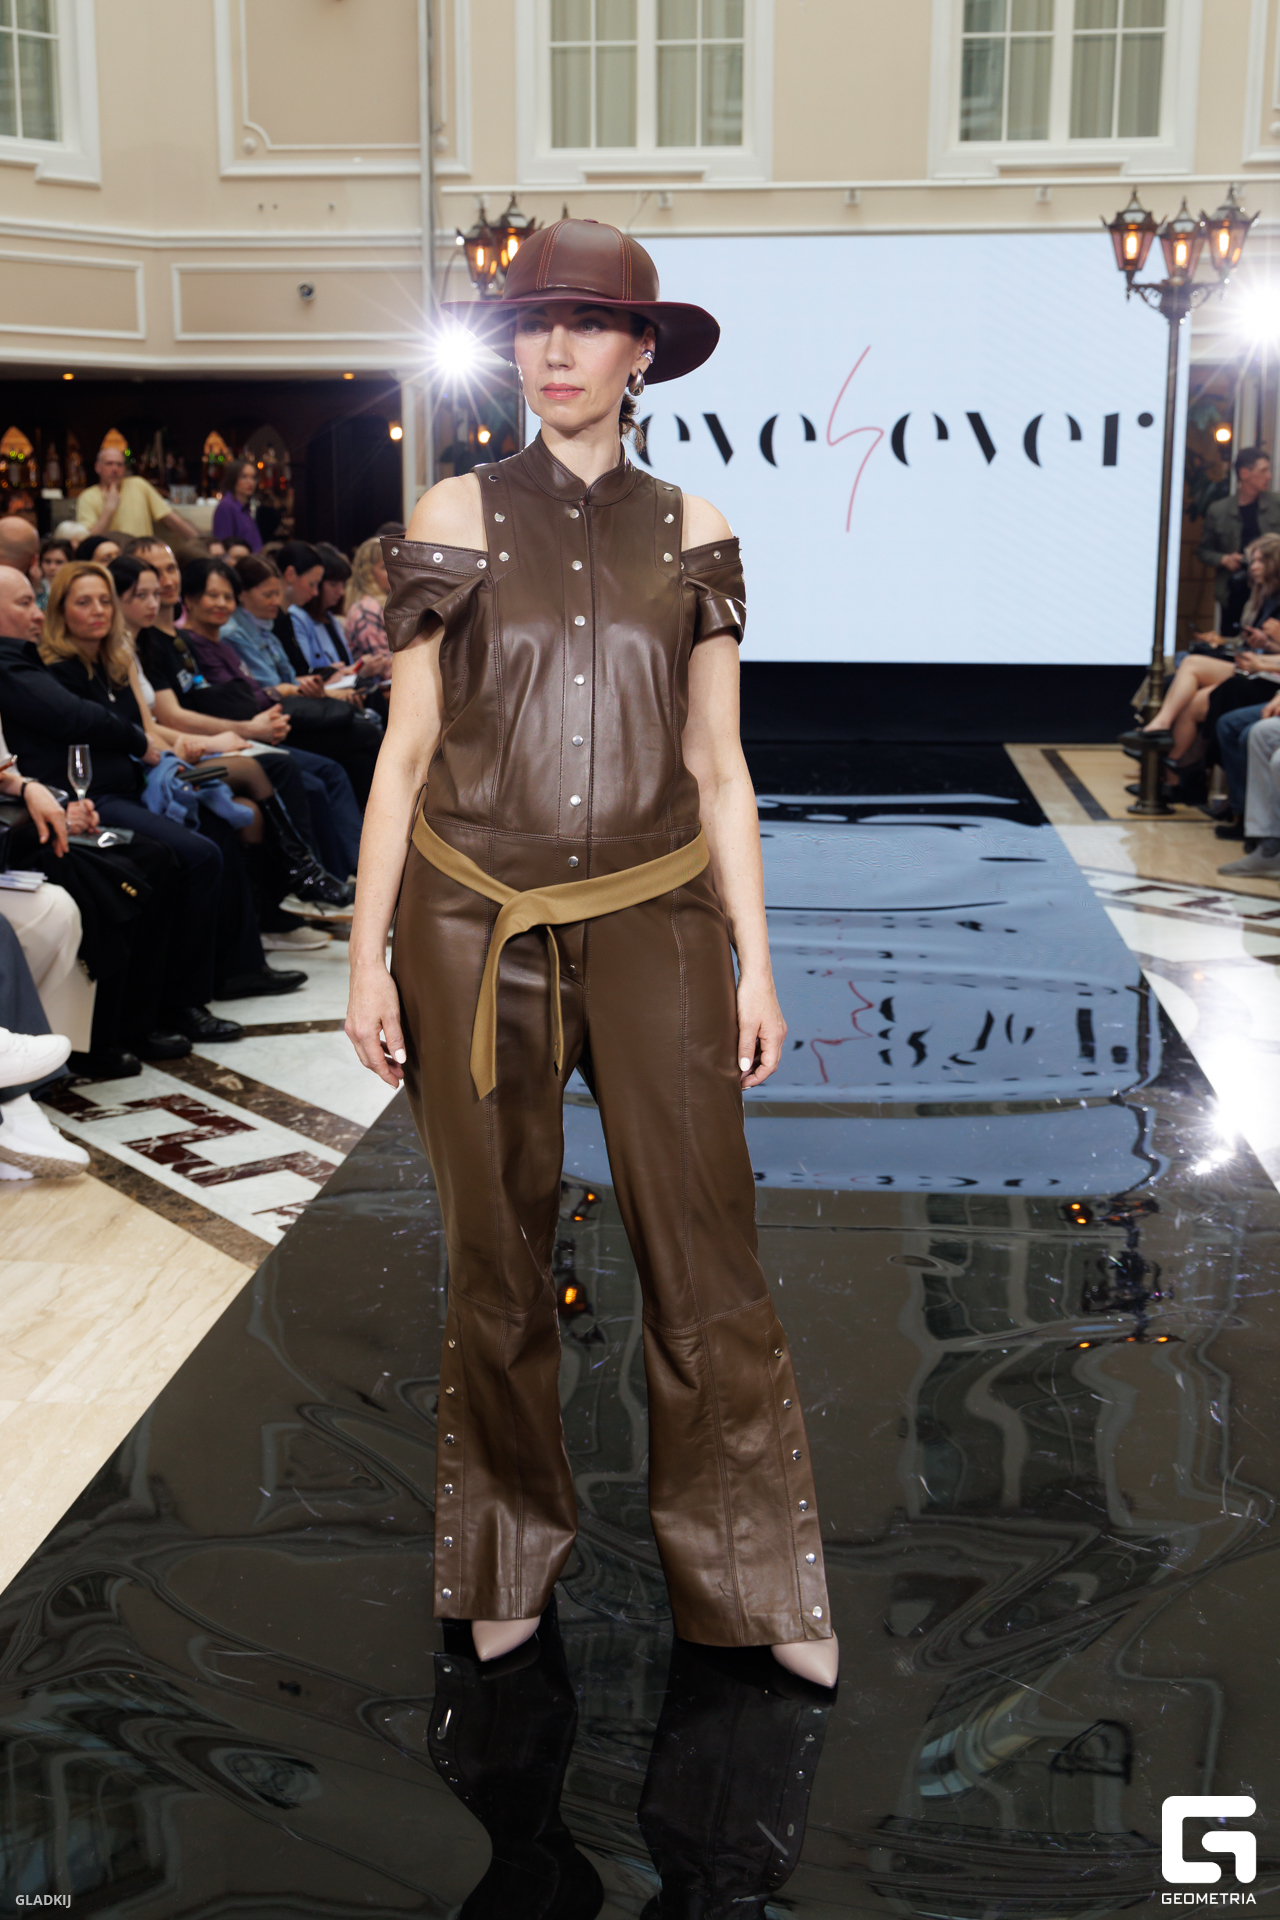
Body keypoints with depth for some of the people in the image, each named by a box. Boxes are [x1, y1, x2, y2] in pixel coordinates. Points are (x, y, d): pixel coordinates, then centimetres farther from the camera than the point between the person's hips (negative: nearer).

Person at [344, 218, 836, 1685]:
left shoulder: (689, 532, 6)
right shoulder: (457, 517, 3)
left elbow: (718, 766, 7)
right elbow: (405, 751, 3)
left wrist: (754, 961, 4)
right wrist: (368, 954, 0)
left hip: (653, 919, 0)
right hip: (475, 927, 0)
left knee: (705, 1260, 0)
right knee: (497, 1260, 10)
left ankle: (755, 1582, 17)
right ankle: (512, 1561, 29)